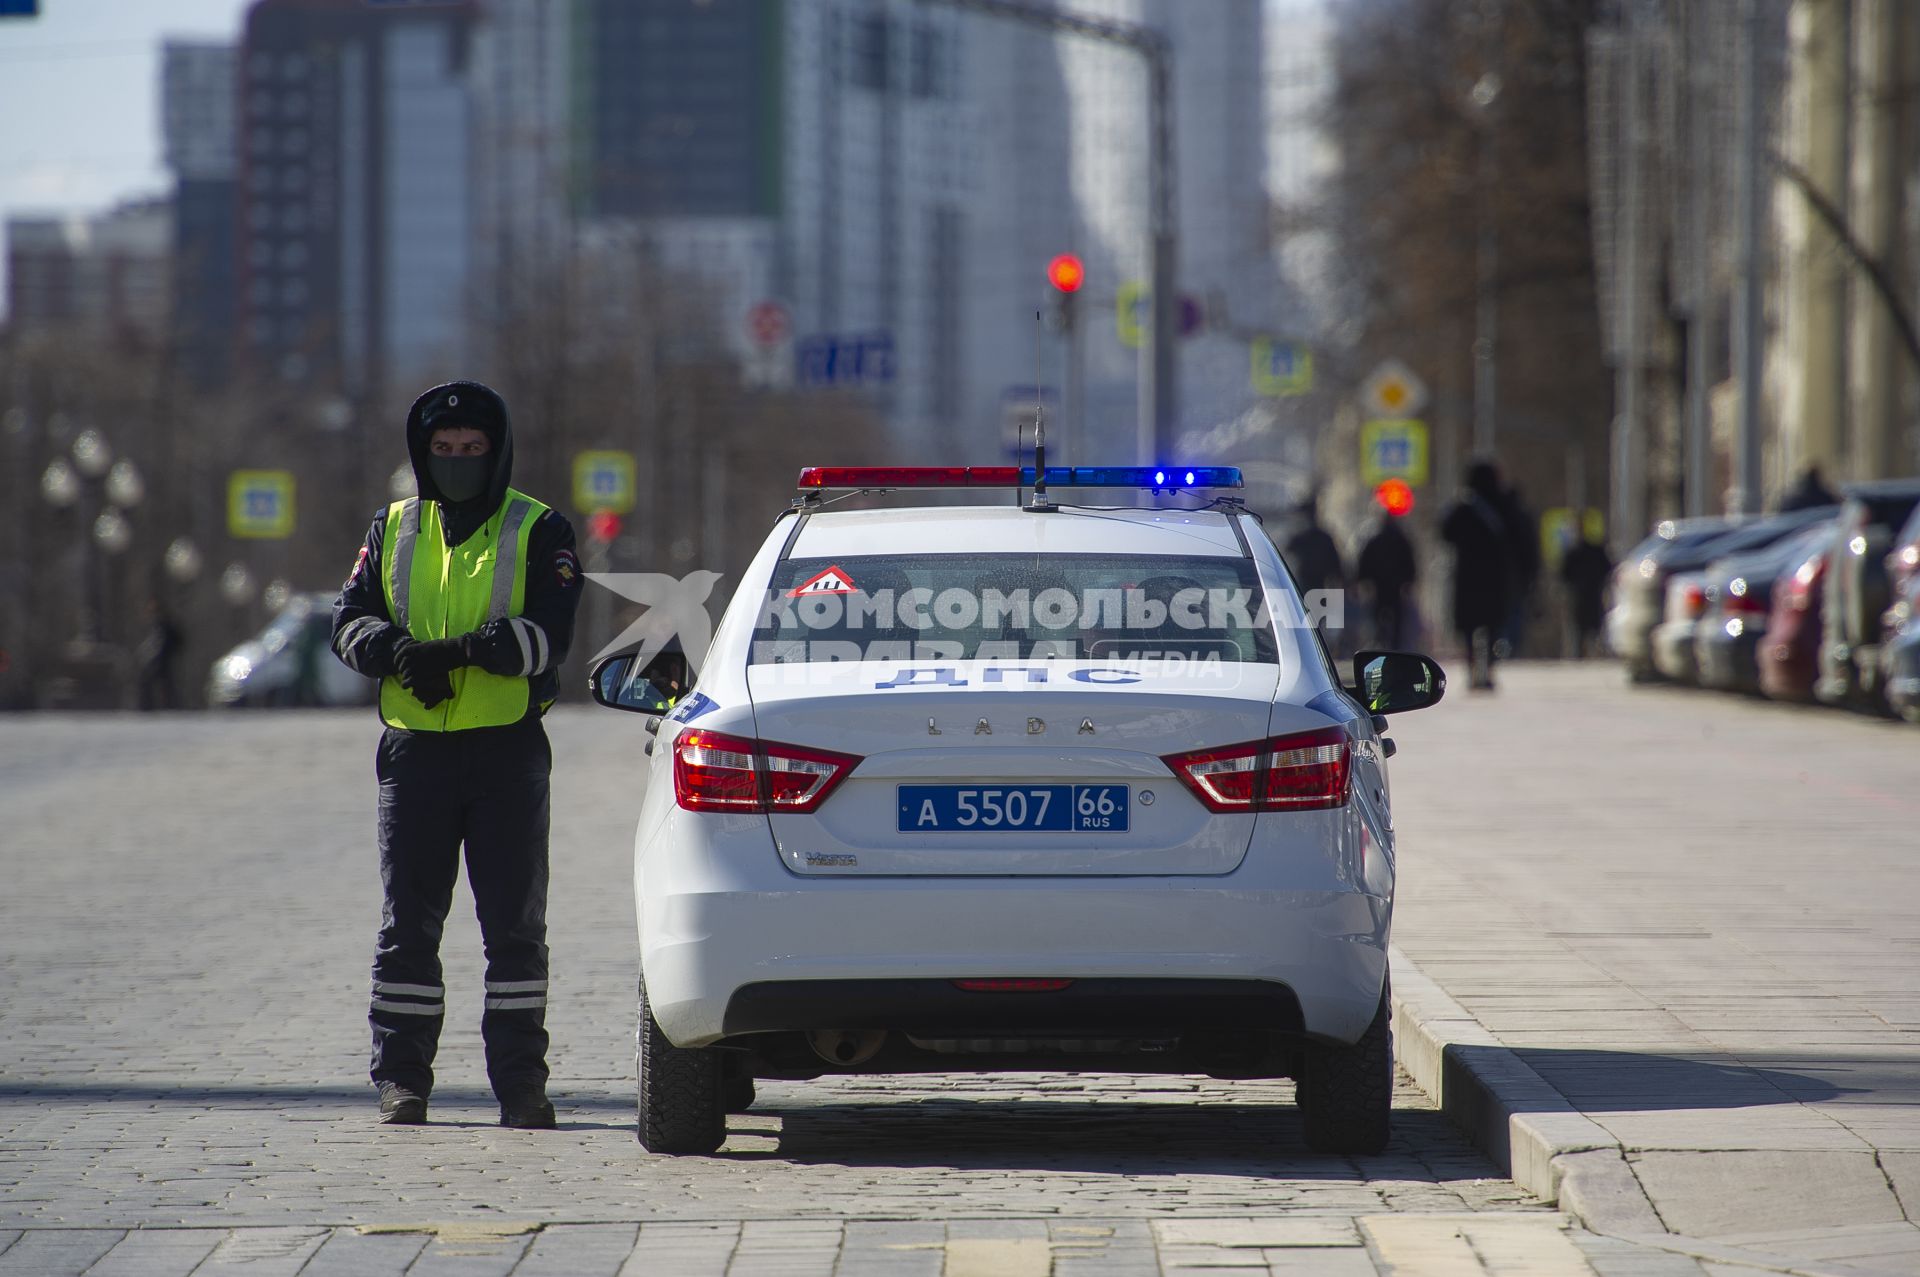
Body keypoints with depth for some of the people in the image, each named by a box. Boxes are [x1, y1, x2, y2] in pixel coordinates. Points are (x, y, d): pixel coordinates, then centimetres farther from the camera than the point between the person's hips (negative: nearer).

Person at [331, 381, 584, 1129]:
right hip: (415, 751, 2)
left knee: (515, 928, 1)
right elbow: (350, 620, 5)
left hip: (509, 752, -2)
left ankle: (521, 1085, 5)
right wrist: (399, 652, -16)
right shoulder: (394, 530, 14)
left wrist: (459, 650, -24)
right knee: (407, 926, 3)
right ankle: (400, 1080, 8)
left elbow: (547, 634, -11)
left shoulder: (538, 533, 2)